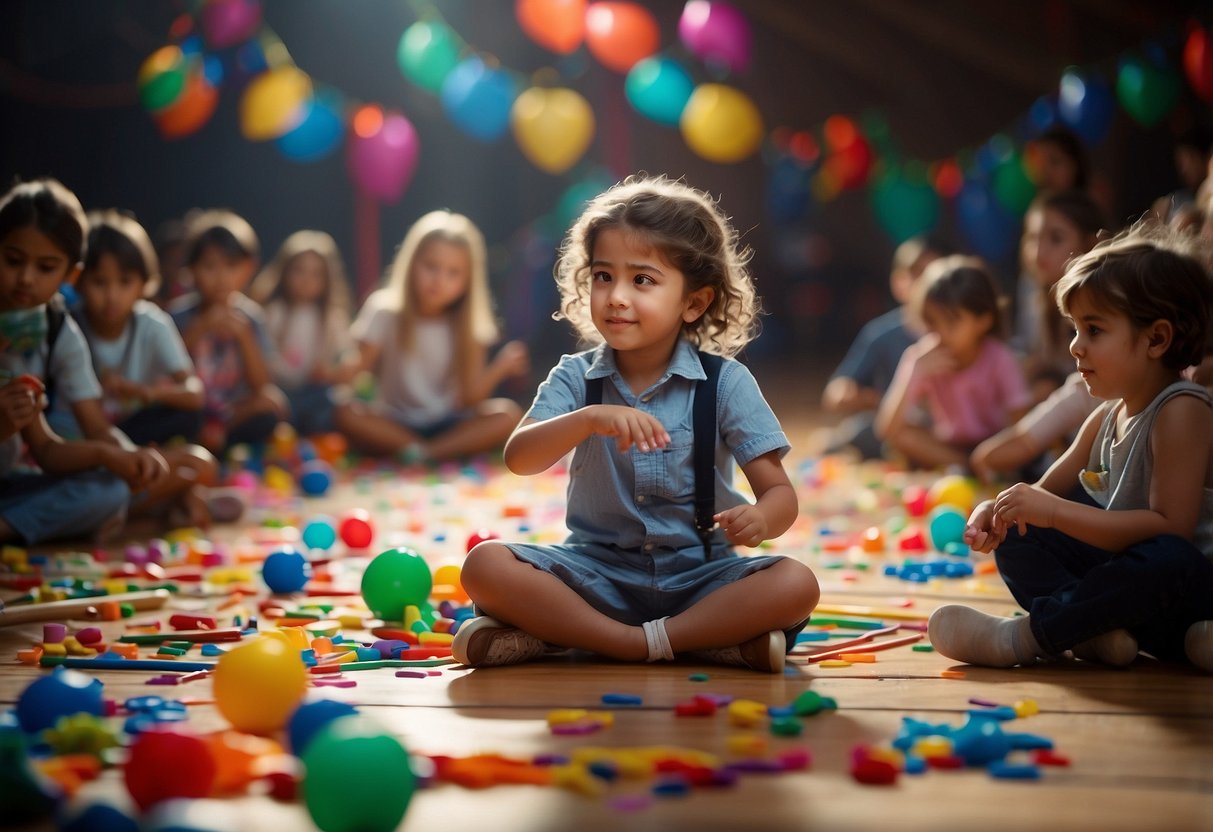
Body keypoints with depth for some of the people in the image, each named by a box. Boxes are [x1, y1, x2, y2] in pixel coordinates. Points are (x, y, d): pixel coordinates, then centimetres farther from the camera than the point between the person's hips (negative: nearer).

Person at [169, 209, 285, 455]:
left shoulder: (248, 315, 1)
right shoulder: (180, 314, -6)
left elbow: (259, 384, -5)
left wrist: (244, 336, -19)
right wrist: (199, 329, -23)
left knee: (272, 401, -25)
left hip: (231, 412, 3)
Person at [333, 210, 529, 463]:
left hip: (451, 423, 1)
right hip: (394, 424, -1)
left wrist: (499, 368, -25)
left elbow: (469, 398, -8)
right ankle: (448, 451, -25)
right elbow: (359, 366, -16)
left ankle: (422, 453, -27)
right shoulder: (385, 311, -7)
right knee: (345, 411, -31)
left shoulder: (470, 323, -3)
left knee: (509, 413, -25)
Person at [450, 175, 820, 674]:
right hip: (598, 573, 1)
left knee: (795, 586, -29)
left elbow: (779, 492, -7)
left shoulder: (726, 383, -4)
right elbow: (518, 459, -17)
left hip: (698, 576, 0)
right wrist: (591, 419, -35)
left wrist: (760, 518, -32)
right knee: (485, 565, -24)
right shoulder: (576, 377, -1)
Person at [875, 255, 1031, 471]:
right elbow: (888, 430, -21)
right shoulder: (919, 358, -14)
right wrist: (914, 374, -32)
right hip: (947, 447, 4)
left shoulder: (1000, 360, -18)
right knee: (900, 436, -24)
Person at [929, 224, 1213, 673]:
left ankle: (1021, 638, -28)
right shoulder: (1107, 416, 9)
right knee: (1015, 537, 6)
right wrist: (999, 510, -10)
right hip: (1124, 567, 9)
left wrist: (1055, 512, -29)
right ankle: (1098, 632, -20)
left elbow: (1170, 526, -26)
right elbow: (1048, 488, 14)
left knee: (1166, 560, -41)